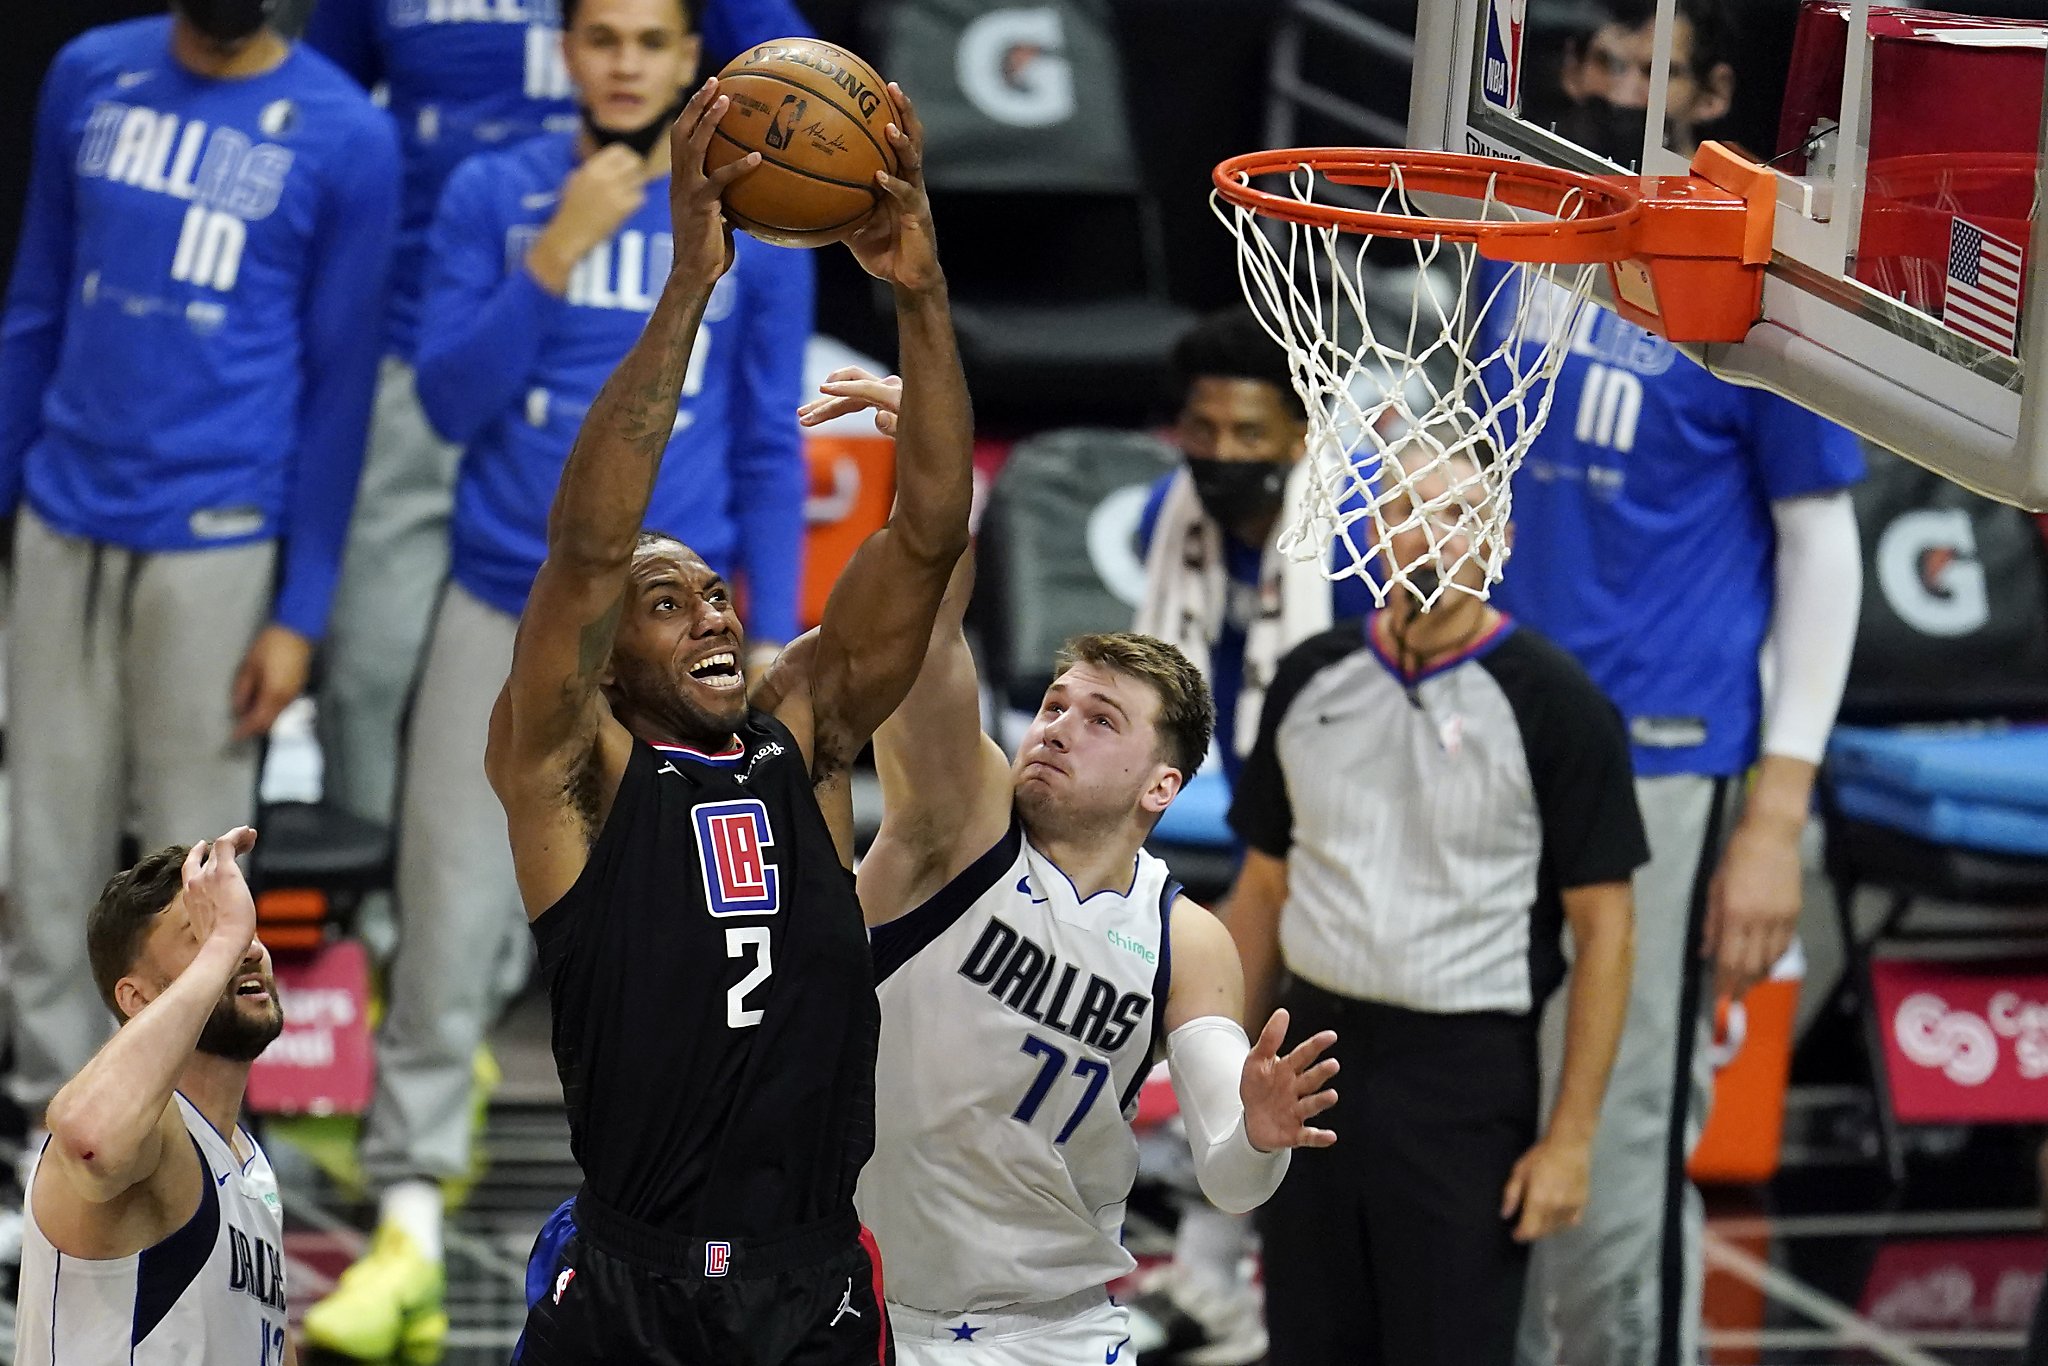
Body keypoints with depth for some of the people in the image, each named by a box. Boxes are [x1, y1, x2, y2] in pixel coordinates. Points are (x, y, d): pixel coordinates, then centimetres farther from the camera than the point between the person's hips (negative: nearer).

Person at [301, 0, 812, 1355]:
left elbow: (771, 450, 7)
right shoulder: (494, 196, 2)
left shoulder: (755, 221, 3)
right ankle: (408, 1237, 1)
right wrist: (557, 253, -16)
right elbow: (452, 400, -4)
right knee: (450, 924, -4)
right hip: (504, 616, 0)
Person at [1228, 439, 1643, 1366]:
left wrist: (1570, 1138, -12)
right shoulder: (1311, 679, 7)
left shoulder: (1553, 702, -8)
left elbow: (1603, 931, -8)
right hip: (1315, 1048, 5)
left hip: (1467, 1078, -5)